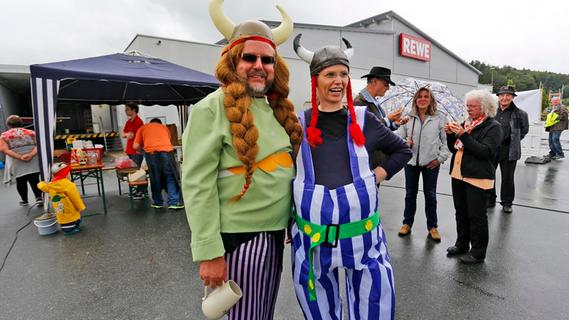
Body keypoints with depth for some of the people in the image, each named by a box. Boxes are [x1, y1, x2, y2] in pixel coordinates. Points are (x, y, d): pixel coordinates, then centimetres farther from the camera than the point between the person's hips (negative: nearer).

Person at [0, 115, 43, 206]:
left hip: (16, 164, -1)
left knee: (20, 182, 11)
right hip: (33, 162, 1)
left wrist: (19, 157, -16)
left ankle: (24, 200, 21)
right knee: (34, 180, 3)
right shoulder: (31, 132, 5)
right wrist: (31, 154, -17)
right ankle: (39, 198, -7)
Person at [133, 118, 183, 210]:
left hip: (151, 153, 0)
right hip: (166, 151, 0)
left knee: (155, 178, 13)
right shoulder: (164, 127, 29)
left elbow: (135, 146, 17)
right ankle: (174, 202, 5)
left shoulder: (143, 128, 25)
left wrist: (144, 148, 36)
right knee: (171, 177, 7)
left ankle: (158, 202, 21)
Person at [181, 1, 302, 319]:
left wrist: (294, 223, 14)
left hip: (276, 231, 7)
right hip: (241, 233, -7)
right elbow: (196, 183, -16)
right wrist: (208, 251, -17)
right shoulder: (213, 107, -12)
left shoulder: (279, 108, 9)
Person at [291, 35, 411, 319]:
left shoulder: (363, 120, 2)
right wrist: (285, 222, 3)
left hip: (362, 232, 1)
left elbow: (402, 150, 16)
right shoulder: (299, 124, 0)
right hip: (312, 236, 0)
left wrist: (379, 174, 0)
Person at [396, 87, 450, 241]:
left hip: (431, 163, -1)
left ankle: (432, 226, 26)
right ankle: (407, 223, 28)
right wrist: (404, 143, -17)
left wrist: (440, 158, -6)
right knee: (410, 194, 13)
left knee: (430, 195, 11)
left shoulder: (440, 118, -1)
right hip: (411, 161, 1)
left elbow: (446, 140, 1)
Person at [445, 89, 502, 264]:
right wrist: (450, 134, -4)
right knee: (461, 212, 16)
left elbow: (485, 151, -20)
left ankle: (478, 252, 15)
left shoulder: (493, 126, -7)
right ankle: (462, 244, 31)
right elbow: (454, 148, 14)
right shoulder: (467, 123, 13)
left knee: (476, 215, 1)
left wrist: (463, 135, -24)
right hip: (458, 174, 7)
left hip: (477, 177, -7)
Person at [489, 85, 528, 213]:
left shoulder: (519, 114, -1)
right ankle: (490, 200, 24)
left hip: (509, 150, -1)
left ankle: (507, 203, 23)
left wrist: (515, 140, 8)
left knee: (508, 178, 8)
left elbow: (525, 130, 14)